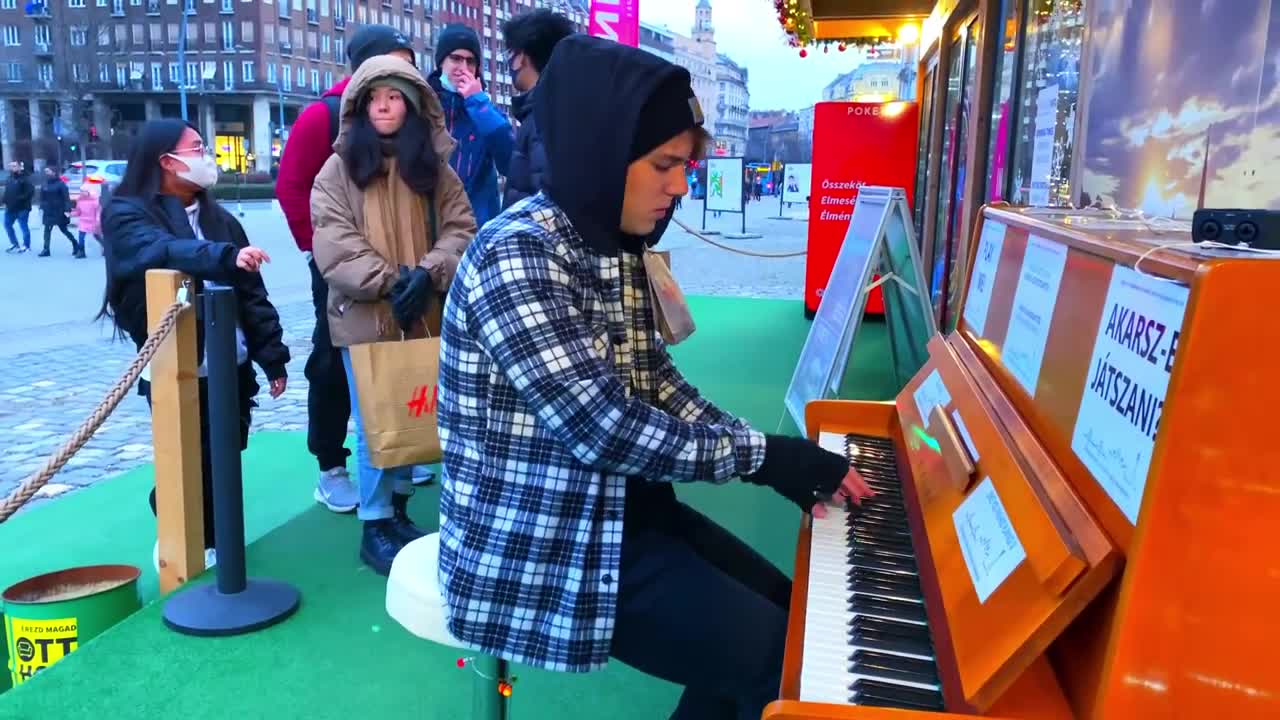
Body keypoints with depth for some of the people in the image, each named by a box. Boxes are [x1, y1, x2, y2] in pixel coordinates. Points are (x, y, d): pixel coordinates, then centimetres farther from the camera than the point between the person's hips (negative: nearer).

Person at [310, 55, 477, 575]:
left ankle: (398, 510, 28)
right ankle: (374, 526, 11)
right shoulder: (339, 168, 1)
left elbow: (460, 229, 1)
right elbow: (332, 243, -9)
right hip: (364, 317, -3)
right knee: (374, 424, 1)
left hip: (423, 316, 3)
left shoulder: (435, 168, 8)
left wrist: (427, 274, -16)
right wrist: (388, 280, -19)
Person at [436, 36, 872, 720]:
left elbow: (657, 388, 8)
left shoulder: (615, 249, 6)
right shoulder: (517, 257, -24)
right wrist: (766, 456, -17)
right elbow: (605, 430, -27)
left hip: (623, 510, 9)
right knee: (779, 657, -9)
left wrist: (780, 460, -4)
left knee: (780, 606, 16)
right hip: (539, 545, -9)